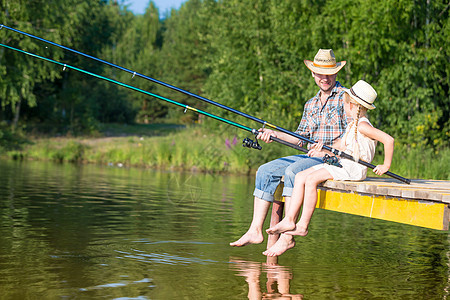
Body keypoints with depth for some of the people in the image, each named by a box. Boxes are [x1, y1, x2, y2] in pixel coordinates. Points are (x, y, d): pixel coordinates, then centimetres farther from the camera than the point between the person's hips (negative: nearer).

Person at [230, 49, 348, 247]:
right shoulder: (311, 104, 20)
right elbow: (301, 138, 19)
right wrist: (275, 134, 5)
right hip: (311, 156, 8)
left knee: (292, 170, -32)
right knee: (265, 171, -6)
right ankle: (255, 231, -11)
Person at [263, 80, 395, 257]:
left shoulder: (362, 125, -11)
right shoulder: (352, 125, 20)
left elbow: (389, 140, -18)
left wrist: (386, 166, -14)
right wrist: (324, 152, 12)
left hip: (354, 168, -10)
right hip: (341, 164, 10)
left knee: (311, 179, -26)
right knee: (300, 177, -5)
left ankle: (303, 225, -20)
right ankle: (289, 220, -12)